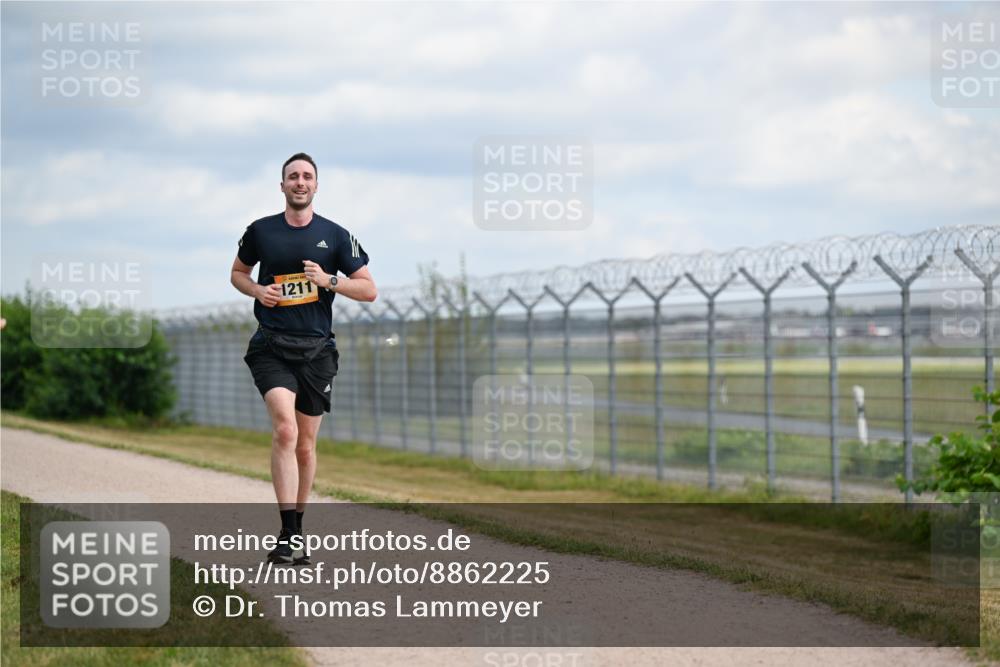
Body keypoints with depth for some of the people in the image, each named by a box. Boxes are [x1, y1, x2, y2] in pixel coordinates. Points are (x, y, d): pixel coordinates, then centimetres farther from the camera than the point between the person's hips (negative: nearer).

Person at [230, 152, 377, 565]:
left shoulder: (335, 235, 5)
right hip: (272, 347, -2)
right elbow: (238, 272, 21)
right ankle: (287, 534, -25)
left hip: (317, 349, 2)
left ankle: (296, 530, 25)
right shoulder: (261, 231, 5)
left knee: (305, 445, 8)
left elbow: (369, 290, 7)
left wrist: (329, 281, -10)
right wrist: (256, 290, 0)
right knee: (285, 429, -21)